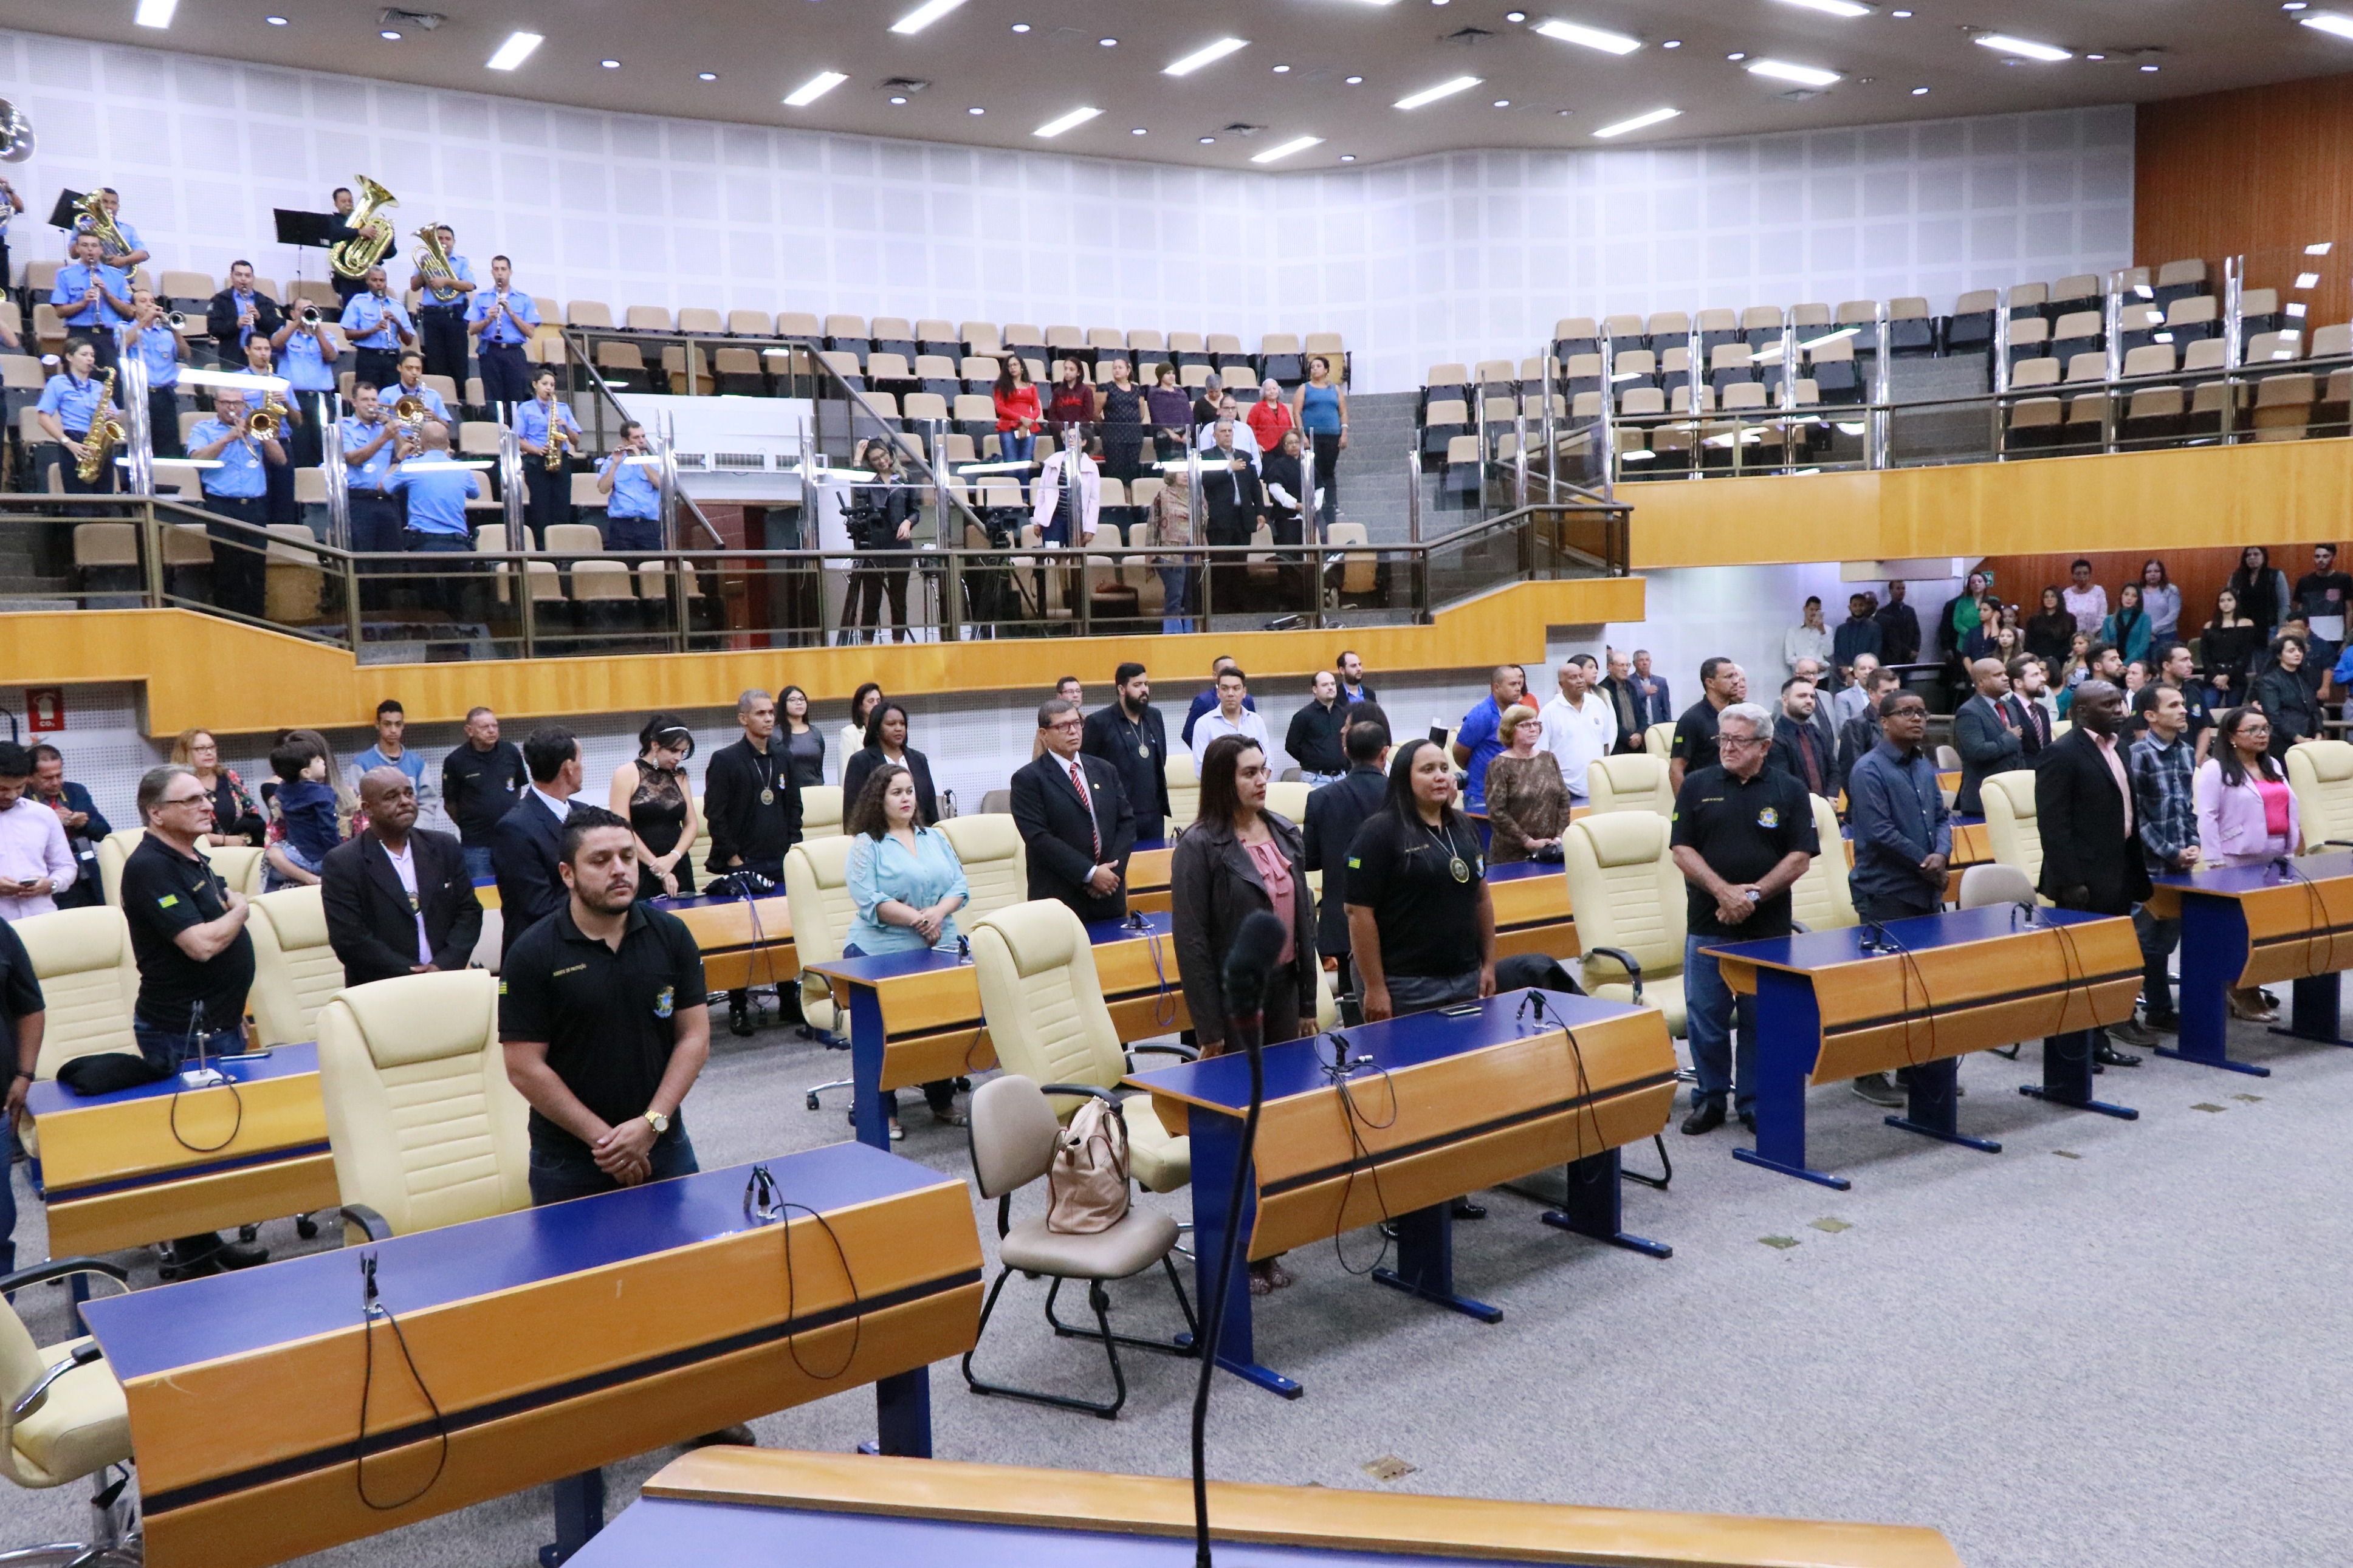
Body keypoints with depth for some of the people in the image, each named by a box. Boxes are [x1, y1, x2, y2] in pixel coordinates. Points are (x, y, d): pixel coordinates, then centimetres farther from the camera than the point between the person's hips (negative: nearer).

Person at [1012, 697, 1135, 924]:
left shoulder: (1104, 770, 13)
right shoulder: (1028, 780, -5)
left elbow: (1127, 821, 9)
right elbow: (1039, 837, -13)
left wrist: (1113, 869, -8)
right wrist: (1090, 873, -17)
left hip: (1109, 897, 5)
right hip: (1060, 900, -5)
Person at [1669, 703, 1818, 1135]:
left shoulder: (1789, 791, 4)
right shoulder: (1697, 786, 5)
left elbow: (1801, 857, -2)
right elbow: (1682, 851, 0)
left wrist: (1754, 894, -12)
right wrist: (1724, 892, -13)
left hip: (1769, 926, 0)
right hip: (1707, 924, 1)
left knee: (1761, 1019, 6)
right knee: (1706, 1017, 4)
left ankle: (1754, 1103, 18)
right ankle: (1710, 1099, 19)